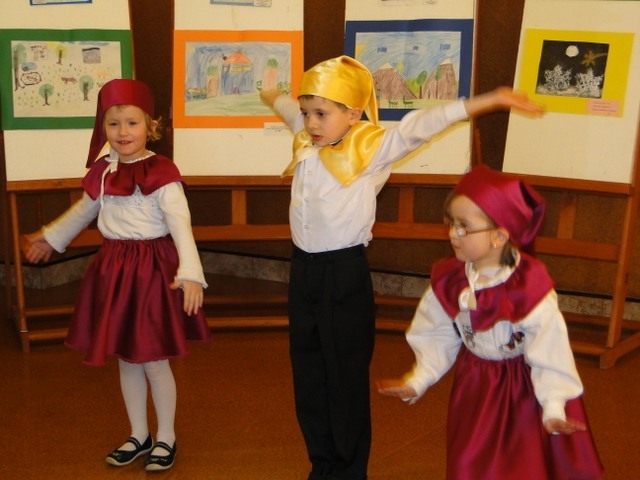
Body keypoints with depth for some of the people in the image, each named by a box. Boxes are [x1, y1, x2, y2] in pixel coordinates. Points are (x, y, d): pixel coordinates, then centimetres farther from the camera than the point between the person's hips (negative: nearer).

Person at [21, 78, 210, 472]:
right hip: (114, 269, 7)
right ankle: (139, 436, 32)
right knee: (126, 359, 15)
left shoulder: (160, 173, -16)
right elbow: (85, 210, 25)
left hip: (152, 270, -7)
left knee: (153, 360, 3)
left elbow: (180, 224, -24)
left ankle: (166, 439, 22)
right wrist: (51, 236, 38)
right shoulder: (103, 171, 6)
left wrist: (190, 273, -37)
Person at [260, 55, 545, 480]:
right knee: (308, 376, 15)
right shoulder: (307, 141, 5)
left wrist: (486, 102, -34)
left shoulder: (371, 148, -13)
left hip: (345, 275, -6)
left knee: (347, 379, 5)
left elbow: (420, 128, -25)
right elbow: (288, 106, 27)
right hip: (304, 270, 7)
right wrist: (271, 97, 47)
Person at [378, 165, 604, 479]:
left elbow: (549, 353, -22)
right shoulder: (449, 281, -10)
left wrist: (553, 408, -28)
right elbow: (439, 336, -2)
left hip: (524, 388, -4)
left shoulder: (530, 288, -25)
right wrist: (418, 381, -9)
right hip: (474, 386, 4)